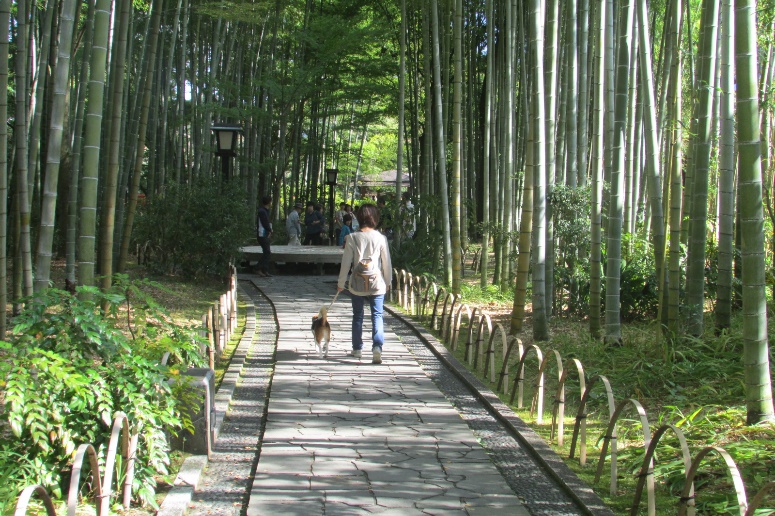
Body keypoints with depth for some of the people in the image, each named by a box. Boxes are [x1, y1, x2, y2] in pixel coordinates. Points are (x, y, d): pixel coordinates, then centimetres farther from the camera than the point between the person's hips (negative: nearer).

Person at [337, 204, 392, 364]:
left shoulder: (352, 238, -7)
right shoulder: (381, 238, -5)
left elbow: (346, 262, -4)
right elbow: (386, 262, 0)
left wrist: (341, 282, 7)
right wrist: (388, 282, 14)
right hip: (377, 284, 0)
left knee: (357, 316, 14)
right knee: (377, 316, 2)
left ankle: (357, 348, 24)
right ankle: (377, 347, -16)